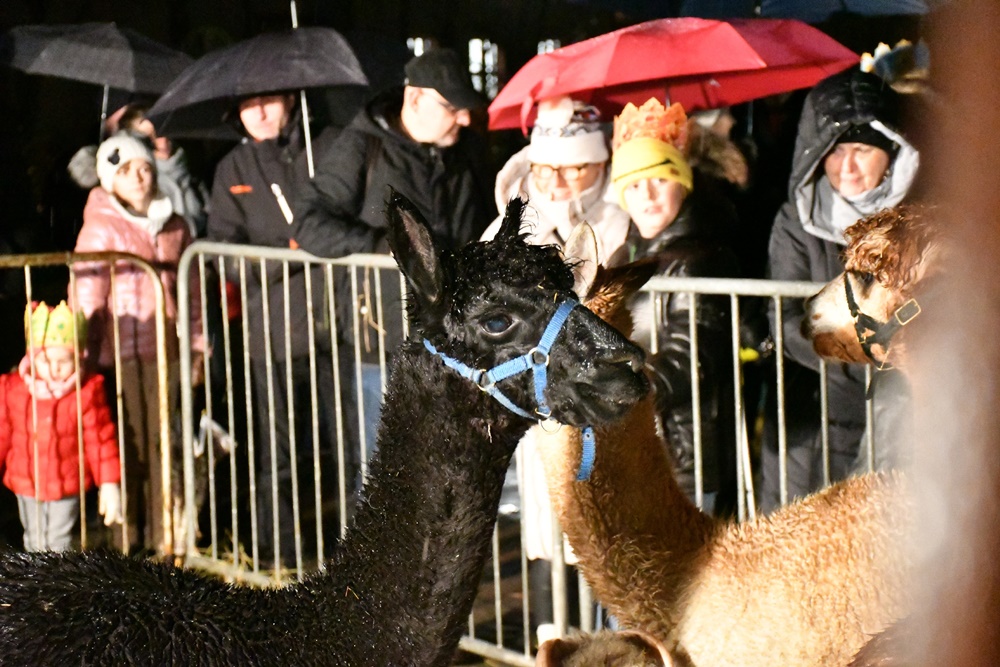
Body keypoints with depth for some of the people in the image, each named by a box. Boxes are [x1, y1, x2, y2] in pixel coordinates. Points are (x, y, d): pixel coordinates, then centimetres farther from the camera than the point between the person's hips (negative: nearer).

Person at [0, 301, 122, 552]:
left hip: (68, 485, -2)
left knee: (59, 542, 7)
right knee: (35, 541, 17)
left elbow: (101, 440, -11)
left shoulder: (86, 392, -15)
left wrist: (109, 485, -11)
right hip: (26, 483, 3)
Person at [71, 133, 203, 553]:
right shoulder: (100, 229, -6)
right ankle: (127, 539, 10)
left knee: (160, 445, 9)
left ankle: (161, 534, 19)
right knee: (128, 449, 0)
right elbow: (86, 301, -7)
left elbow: (190, 290, 15)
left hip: (165, 354, 4)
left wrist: (197, 346, 15)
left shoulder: (173, 227, 8)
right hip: (120, 356, -4)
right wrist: (86, 362, -8)